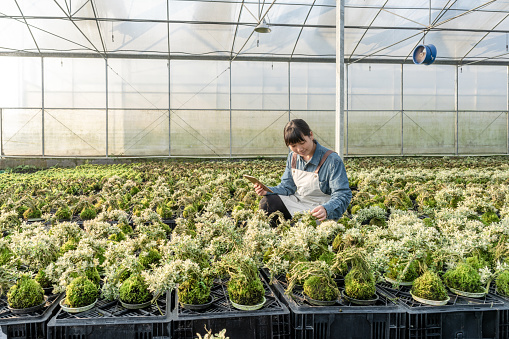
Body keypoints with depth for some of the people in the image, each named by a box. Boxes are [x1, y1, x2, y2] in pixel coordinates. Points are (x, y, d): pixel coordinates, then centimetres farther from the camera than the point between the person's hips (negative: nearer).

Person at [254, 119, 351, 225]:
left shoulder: (332, 161, -18)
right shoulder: (293, 157, 3)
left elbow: (343, 195, -21)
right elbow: (287, 187, 10)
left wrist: (326, 210, -42)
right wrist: (267, 191, -11)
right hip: (297, 202, 6)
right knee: (266, 203, -11)